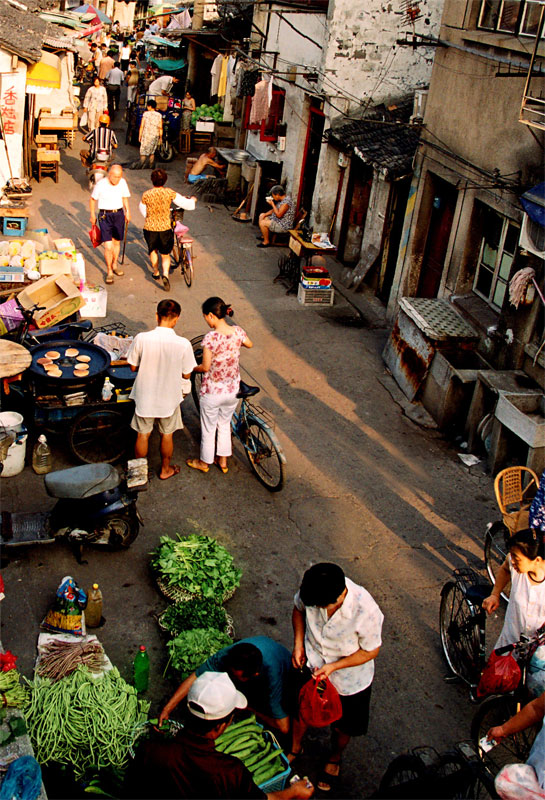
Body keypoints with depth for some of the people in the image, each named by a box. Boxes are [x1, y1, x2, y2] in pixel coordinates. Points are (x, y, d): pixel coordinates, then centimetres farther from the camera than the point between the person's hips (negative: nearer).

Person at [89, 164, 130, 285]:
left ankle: (114, 266, 37)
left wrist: (127, 211, 8)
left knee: (116, 242, 17)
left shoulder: (122, 182, -4)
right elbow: (93, 199, -1)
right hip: (105, 216, -4)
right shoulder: (101, 184, -15)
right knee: (108, 246, -9)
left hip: (119, 215, 4)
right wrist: (93, 215, 4)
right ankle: (109, 272, 4)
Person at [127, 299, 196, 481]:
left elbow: (133, 367, -7)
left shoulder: (141, 338, -20)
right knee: (167, 435, 22)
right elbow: (186, 375, -9)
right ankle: (165, 470, 41)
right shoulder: (183, 344, -21)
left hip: (145, 396, 1)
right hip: (169, 398, 0)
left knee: (142, 435, 20)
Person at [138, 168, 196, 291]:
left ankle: (156, 272, 40)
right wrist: (192, 200, 16)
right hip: (165, 228, -1)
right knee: (165, 254, 11)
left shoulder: (146, 195, -8)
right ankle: (165, 274, -13)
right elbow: (186, 204, -7)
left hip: (150, 228, 1)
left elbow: (143, 212, 8)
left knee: (153, 250, 26)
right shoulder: (170, 193, -11)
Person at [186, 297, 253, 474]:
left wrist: (192, 368, 0)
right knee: (224, 424, 26)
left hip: (212, 392, -5)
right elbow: (249, 344, 11)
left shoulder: (210, 338, -26)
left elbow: (205, 367, -20)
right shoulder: (237, 331, -11)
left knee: (208, 428, 17)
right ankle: (223, 461, 40)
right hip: (232, 390, 5)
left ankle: (204, 462, 37)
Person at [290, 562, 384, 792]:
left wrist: (333, 666, -26)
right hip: (311, 667, 3)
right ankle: (295, 748, 58)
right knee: (301, 712, 25)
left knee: (342, 727, 23)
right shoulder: (311, 592, -28)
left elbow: (371, 651, -21)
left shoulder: (366, 610, -39)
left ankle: (335, 759, 56)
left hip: (349, 680, -2)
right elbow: (298, 609, -2)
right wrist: (298, 643, -13)